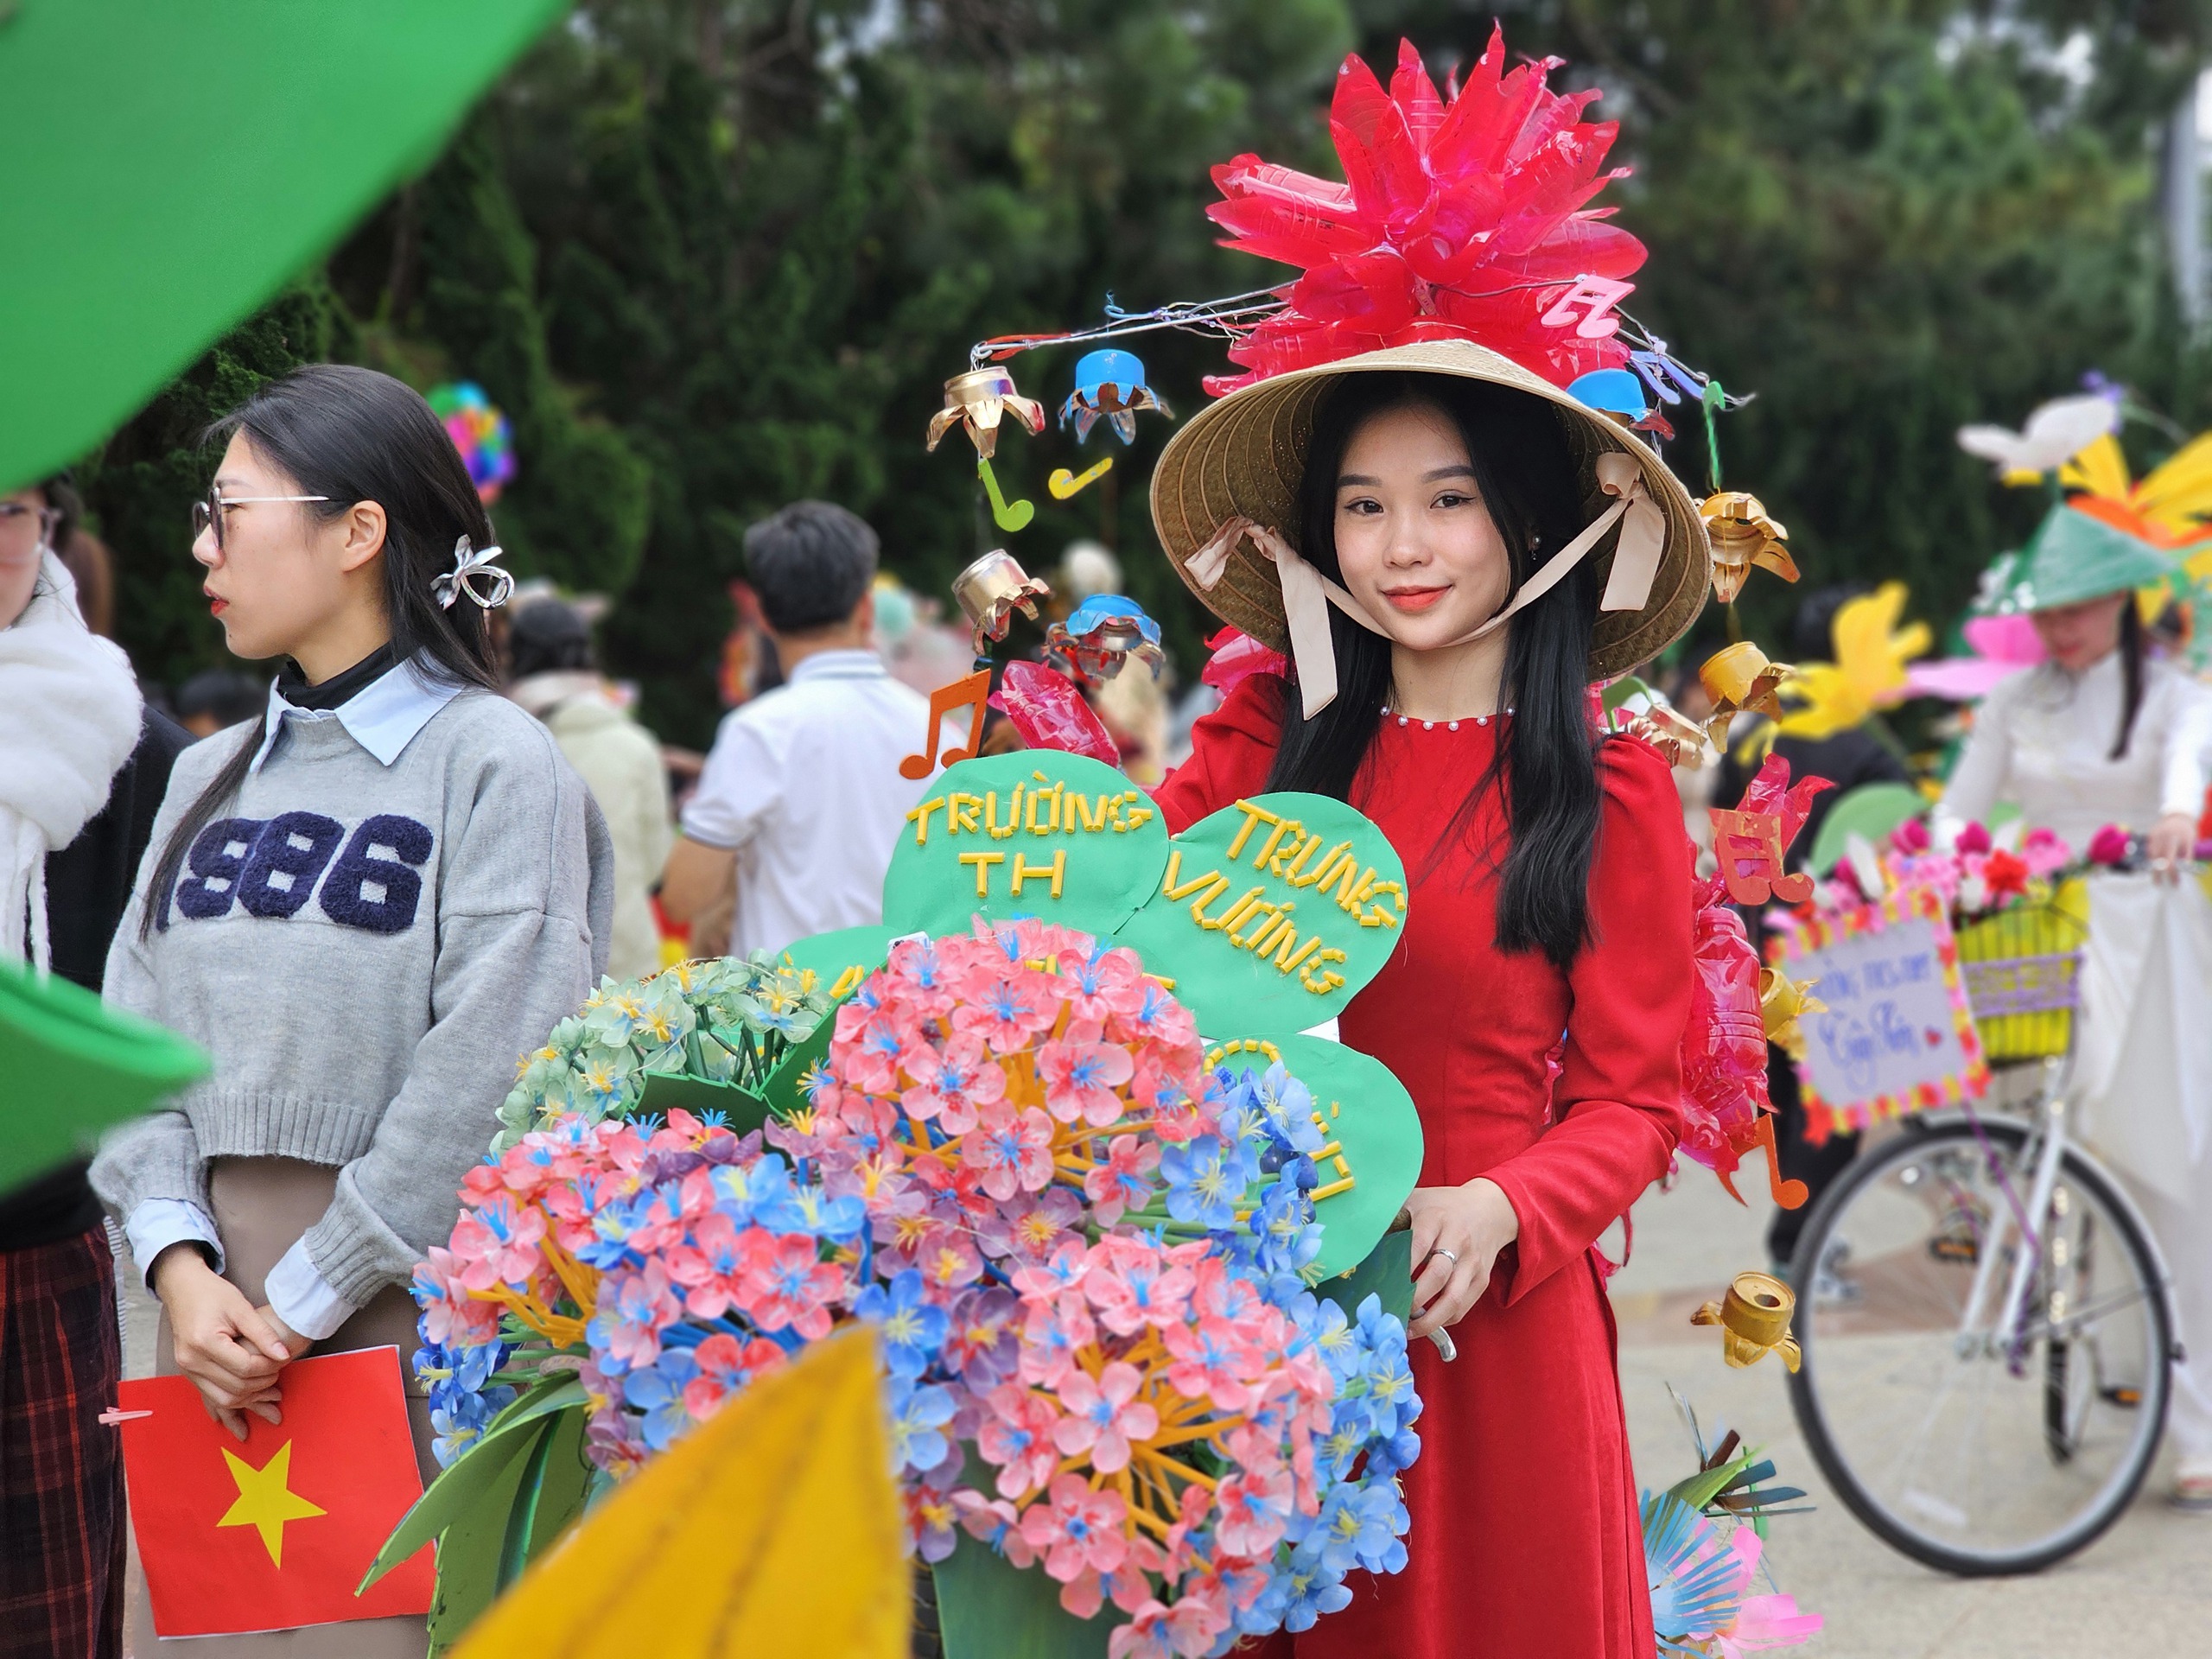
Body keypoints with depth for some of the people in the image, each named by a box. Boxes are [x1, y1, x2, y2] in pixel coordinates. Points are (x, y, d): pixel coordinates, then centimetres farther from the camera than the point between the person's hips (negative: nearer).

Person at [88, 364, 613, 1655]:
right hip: (214, 1322, 5)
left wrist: (305, 1301, -14)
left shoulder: (495, 762, -4)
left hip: (404, 1308, -5)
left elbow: (484, 1075, -13)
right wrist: (179, 1263, -8)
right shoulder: (208, 777, 16)